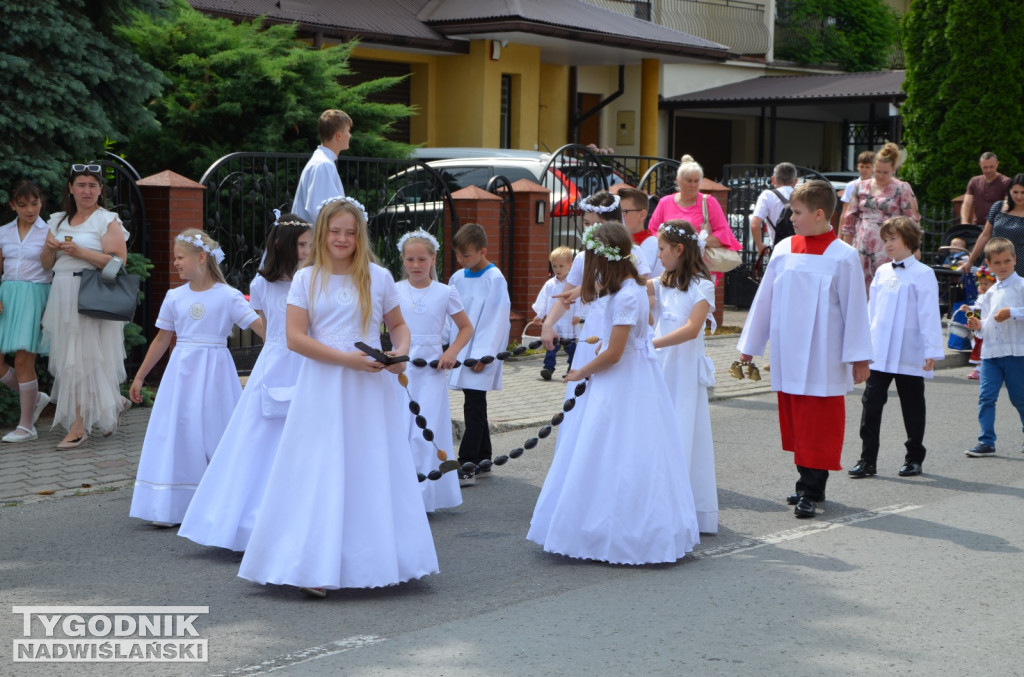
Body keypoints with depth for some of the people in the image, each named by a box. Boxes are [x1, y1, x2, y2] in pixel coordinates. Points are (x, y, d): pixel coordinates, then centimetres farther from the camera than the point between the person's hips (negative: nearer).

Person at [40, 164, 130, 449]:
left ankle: (79, 426, -5)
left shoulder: (108, 221, -1)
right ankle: (114, 402, 26)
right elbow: (46, 265, 17)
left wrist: (79, 252, -17)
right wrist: (50, 247, -4)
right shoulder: (58, 220, 16)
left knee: (83, 359, -8)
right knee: (67, 358, 7)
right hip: (63, 296, 6)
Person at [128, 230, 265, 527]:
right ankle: (171, 508, 4)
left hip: (215, 372, -3)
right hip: (181, 371, 3)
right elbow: (162, 340, 15)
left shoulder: (228, 296, -5)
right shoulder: (175, 297, 7)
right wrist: (140, 377, 19)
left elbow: (260, 326, -11)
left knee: (215, 434, -1)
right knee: (176, 434, 0)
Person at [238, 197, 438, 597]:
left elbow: (398, 325, 17)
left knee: (374, 471, 4)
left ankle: (381, 561, 12)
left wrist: (401, 353, -6)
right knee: (321, 475, -3)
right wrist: (346, 358, -15)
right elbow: (295, 338, -5)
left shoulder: (378, 278, 6)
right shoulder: (306, 279, 2)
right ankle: (315, 568, -3)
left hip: (372, 387, 1)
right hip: (323, 388, -1)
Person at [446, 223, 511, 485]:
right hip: (461, 352, 7)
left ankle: (466, 467, -9)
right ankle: (482, 461, 23)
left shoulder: (494, 280, -11)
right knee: (476, 407, 14)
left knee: (474, 409, -7)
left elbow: (497, 319, -14)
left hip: (480, 357, -7)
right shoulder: (457, 278, 9)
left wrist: (483, 354, -16)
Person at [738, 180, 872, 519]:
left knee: (818, 424, -3)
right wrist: (749, 345, 16)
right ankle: (809, 484, 19)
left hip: (822, 360, -5)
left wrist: (858, 358, -5)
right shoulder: (784, 250, 5)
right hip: (788, 356, 5)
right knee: (796, 422, 10)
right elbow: (764, 299, 12)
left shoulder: (843, 256, -7)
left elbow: (855, 309, -5)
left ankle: (810, 490, 0)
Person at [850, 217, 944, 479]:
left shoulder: (923, 274, -6)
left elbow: (929, 315, -8)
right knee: (871, 403, 0)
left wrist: (932, 351, -11)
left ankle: (914, 458, 20)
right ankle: (867, 459, 3)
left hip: (909, 356, -5)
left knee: (912, 406, 8)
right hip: (879, 353, 5)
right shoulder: (882, 272, 10)